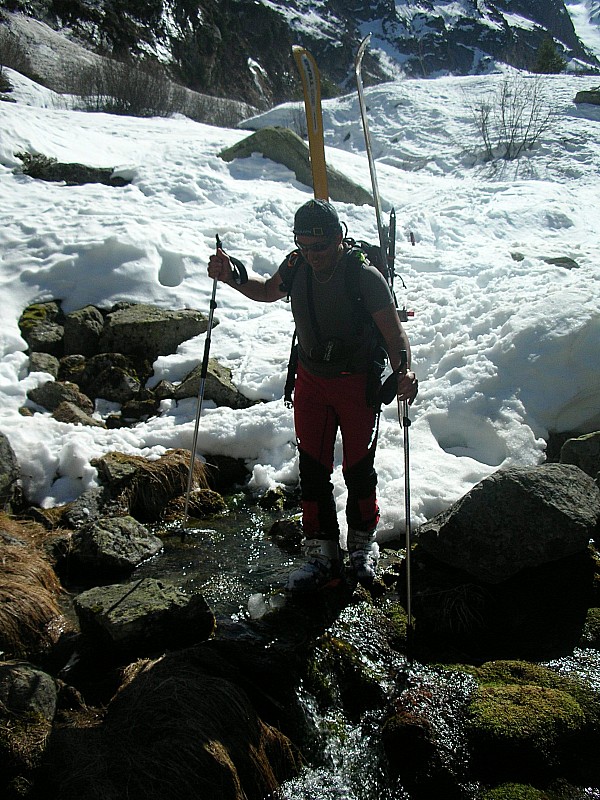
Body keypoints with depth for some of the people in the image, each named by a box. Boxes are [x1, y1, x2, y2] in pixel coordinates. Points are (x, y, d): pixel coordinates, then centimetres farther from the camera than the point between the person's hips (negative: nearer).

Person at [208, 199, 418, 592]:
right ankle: (322, 553, 19)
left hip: (358, 384, -4)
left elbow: (395, 331, -22)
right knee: (312, 468, 5)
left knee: (359, 469, 8)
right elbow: (267, 291, 15)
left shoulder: (365, 276, -21)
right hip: (311, 382, 4)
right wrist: (232, 275, -3)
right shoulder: (297, 266, -5)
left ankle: (363, 544, 32)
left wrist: (403, 371, -42)